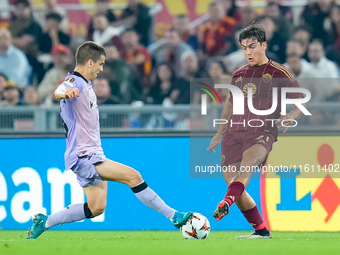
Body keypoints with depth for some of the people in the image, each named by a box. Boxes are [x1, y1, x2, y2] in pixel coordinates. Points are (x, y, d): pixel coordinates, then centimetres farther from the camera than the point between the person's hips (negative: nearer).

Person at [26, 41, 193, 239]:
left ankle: (44, 223, 17)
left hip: (93, 155, 11)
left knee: (96, 209, 9)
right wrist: (65, 93, -64)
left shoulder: (86, 84, 14)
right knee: (133, 176, -19)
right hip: (83, 157, -11)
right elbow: (58, 91, -42)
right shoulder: (75, 83, -17)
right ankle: (175, 217, -15)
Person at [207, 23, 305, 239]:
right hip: (234, 132, 5)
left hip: (262, 133, -5)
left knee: (249, 157, -39)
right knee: (237, 189, -6)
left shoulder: (279, 73, 6)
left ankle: (226, 202, -60)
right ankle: (261, 231, 10)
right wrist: (219, 135, 33)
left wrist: (291, 116, -16)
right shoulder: (239, 75, 20)